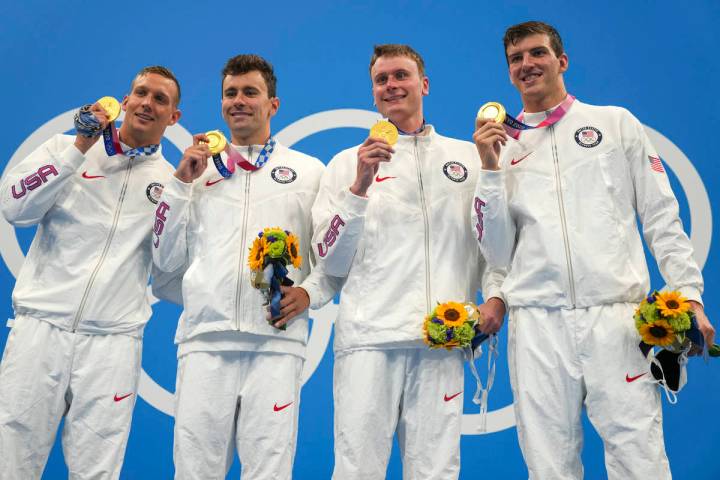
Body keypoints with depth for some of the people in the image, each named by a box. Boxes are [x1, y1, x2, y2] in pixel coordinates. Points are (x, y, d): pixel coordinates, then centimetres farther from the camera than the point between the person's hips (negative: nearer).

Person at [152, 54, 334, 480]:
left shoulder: (310, 170, 12)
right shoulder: (199, 168, 17)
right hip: (205, 339, 2)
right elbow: (167, 260, 12)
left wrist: (310, 292, -9)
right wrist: (183, 182, 6)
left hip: (277, 342, -1)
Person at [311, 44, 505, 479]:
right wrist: (359, 187, -7)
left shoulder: (468, 156, 14)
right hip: (368, 336, 0)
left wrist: (495, 296, -1)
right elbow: (331, 262, 4)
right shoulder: (348, 163, 11)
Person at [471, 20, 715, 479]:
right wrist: (491, 170, 0)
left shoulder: (616, 123, 12)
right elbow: (499, 253, 7)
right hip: (536, 321, 2)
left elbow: (661, 216, 9)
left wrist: (688, 292, -2)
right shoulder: (504, 147, 13)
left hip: (616, 314, -1)